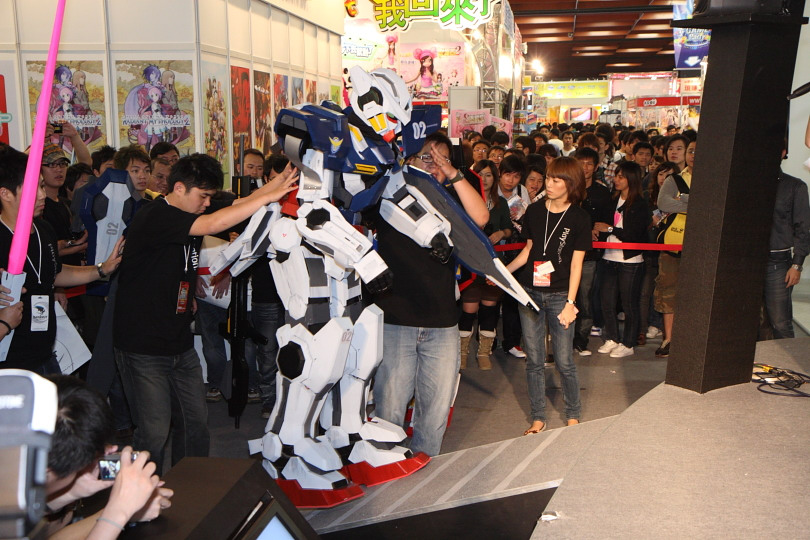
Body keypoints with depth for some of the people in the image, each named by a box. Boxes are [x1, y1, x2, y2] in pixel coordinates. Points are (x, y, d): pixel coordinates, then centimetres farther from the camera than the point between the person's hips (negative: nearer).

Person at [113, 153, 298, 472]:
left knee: (195, 426, 12)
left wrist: (274, 184, -5)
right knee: (154, 434, -1)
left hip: (180, 346, 8)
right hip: (144, 349, -8)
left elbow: (236, 205, 11)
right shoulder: (155, 217, -19)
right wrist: (269, 196, -28)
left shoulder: (188, 217, 10)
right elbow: (214, 224, -31)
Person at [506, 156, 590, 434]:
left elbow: (576, 264, -5)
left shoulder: (579, 219, -4)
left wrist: (570, 303, -11)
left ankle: (573, 416, 23)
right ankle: (538, 418, 20)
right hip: (530, 293, 3)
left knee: (564, 361, 2)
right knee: (534, 360, 7)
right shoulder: (534, 211, 6)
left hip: (559, 295, -3)